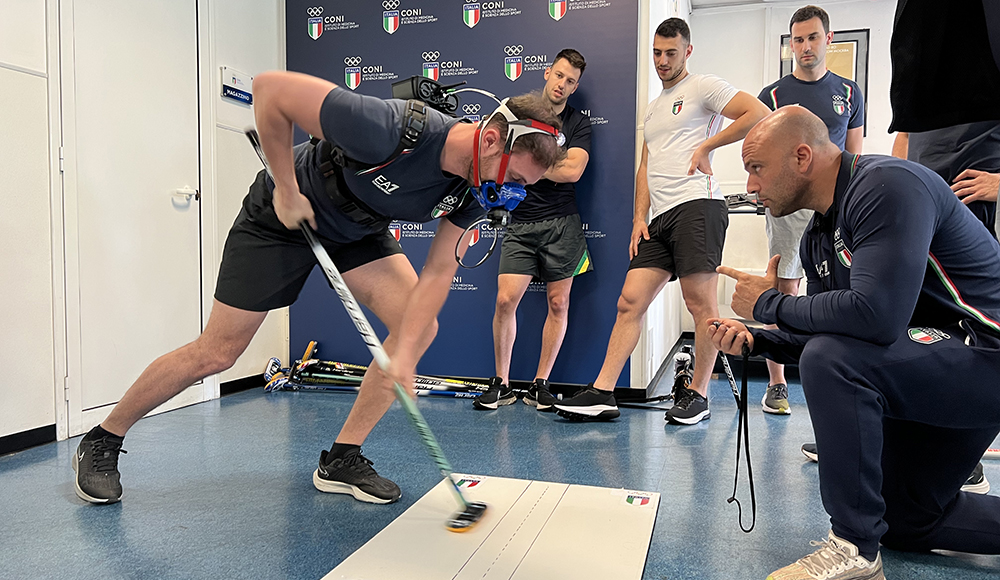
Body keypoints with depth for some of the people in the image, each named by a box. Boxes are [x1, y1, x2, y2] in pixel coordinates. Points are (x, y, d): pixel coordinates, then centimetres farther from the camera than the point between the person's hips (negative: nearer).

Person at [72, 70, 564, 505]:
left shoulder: (474, 187, -17)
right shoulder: (392, 130, -38)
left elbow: (438, 269, -15)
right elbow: (270, 89, -31)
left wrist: (403, 352, -25)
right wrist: (286, 191, -24)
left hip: (358, 230, 6)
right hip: (282, 217, -6)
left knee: (419, 326, -11)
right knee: (215, 353, -2)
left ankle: (341, 460, 3)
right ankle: (101, 442, 23)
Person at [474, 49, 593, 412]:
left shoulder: (579, 123, 8)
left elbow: (573, 171, -7)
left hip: (561, 223, 0)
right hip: (521, 222, 0)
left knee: (558, 303, 1)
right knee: (505, 300, -8)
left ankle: (540, 385, 14)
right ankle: (501, 384, 5)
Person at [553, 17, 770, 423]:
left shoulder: (703, 87, 6)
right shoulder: (653, 108, 29)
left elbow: (759, 114, -6)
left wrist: (706, 146, -4)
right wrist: (639, 218, 12)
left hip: (697, 206, -7)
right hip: (659, 218, 7)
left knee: (700, 303, -7)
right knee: (630, 301, -1)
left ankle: (697, 395, 5)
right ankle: (602, 393, -1)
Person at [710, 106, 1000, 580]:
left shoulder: (887, 187, -23)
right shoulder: (817, 237, 6)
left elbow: (875, 316, -36)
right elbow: (826, 333, 9)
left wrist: (768, 304, -22)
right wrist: (755, 340, -8)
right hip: (935, 369, 10)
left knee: (831, 359, -32)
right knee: (902, 522, 17)